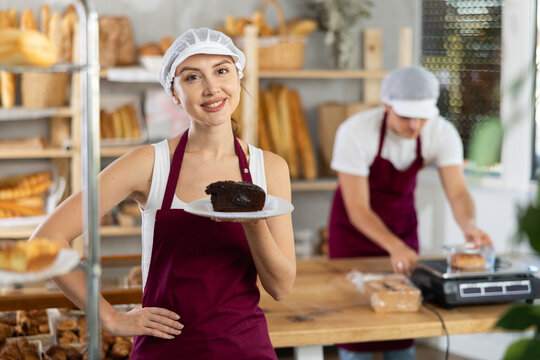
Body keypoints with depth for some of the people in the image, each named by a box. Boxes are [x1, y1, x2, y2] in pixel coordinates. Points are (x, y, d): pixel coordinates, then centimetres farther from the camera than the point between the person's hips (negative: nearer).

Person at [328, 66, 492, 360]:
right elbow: (358, 209, -30)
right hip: (355, 226, -3)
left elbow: (457, 192, -24)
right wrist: (395, 247, -45)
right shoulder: (355, 132, -31)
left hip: (402, 220, 3)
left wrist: (468, 225, -47)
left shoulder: (442, 133, -21)